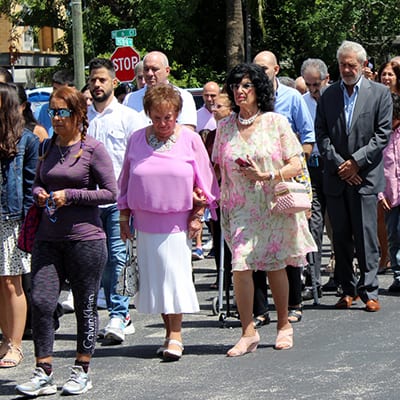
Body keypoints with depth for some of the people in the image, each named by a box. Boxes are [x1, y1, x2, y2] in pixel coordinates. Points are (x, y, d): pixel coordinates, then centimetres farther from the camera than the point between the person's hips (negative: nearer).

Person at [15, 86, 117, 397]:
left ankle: (82, 372, 19)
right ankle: (43, 374, 3)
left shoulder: (92, 148, -6)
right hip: (48, 239, 5)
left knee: (86, 307, 6)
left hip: (85, 238, -5)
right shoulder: (49, 147, 11)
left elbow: (110, 192, -7)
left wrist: (70, 195, -13)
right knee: (41, 303, -5)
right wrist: (39, 194, 0)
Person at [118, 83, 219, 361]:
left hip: (178, 220, -3)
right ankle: (169, 331, 13)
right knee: (154, 275, 5)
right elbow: (126, 180, 13)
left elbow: (205, 181, 4)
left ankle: (176, 334, -3)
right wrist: (124, 216, 11)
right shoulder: (137, 140, 6)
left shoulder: (190, 140, 0)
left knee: (175, 274, -8)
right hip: (146, 221, 3)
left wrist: (198, 215, 1)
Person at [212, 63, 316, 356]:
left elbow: (296, 165, -4)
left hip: (274, 205, -2)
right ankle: (248, 332, -7)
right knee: (240, 265, -12)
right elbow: (220, 169, 14)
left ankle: (284, 325, 22)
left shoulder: (276, 122, -1)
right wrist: (221, 202, 4)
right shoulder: (225, 127, 8)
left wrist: (268, 175, -18)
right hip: (240, 208, 2)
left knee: (275, 265, 5)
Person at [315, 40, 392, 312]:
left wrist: (356, 162, -9)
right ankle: (348, 289, 14)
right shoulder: (328, 95, 11)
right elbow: (321, 134, 7)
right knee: (341, 236, 6)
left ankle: (370, 291, 0)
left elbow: (383, 134, -3)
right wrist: (338, 165, -5)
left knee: (366, 236, -4)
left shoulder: (380, 93, 3)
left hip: (365, 176, -3)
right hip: (336, 177, 3)